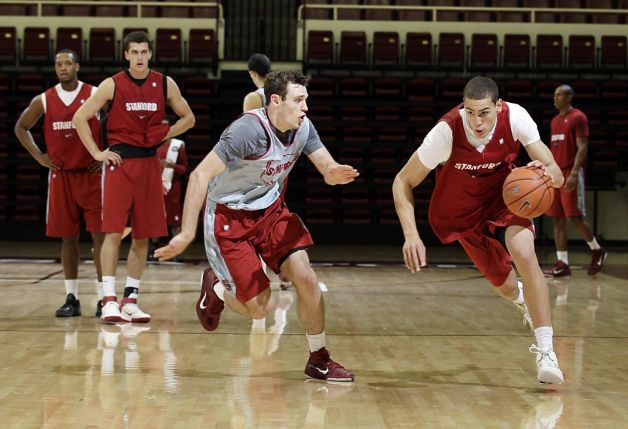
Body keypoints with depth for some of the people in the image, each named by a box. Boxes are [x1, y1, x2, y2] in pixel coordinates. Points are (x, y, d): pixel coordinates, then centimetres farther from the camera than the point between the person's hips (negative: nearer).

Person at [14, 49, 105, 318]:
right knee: (67, 237, 5)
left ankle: (103, 298, 0)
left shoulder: (96, 95, -4)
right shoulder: (44, 101, 3)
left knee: (99, 235, -5)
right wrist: (39, 156, 7)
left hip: (92, 173, -2)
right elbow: (21, 128, 16)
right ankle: (71, 298, 12)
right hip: (61, 174, 2)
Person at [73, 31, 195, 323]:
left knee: (143, 237, 6)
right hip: (119, 162, -3)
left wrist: (166, 134, 1)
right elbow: (80, 118, 0)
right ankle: (109, 300, -8)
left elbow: (188, 118, 16)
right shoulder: (113, 85, -3)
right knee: (113, 232, -10)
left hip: (149, 163, 3)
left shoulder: (165, 85, 4)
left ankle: (130, 301, 14)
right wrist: (97, 153, -5)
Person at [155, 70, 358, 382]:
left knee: (306, 278, -10)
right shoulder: (249, 130, -28)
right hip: (229, 218, -6)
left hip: (270, 210, 6)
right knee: (259, 308, -6)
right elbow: (200, 175, -29)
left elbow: (327, 168, -3)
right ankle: (215, 288, 28)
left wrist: (335, 173, -31)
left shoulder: (303, 128, -7)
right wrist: (187, 233, -33)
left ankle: (318, 360, 8)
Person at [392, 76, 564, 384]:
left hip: (504, 197, 0)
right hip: (462, 211, 0)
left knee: (525, 255, -28)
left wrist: (548, 173, -49)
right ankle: (522, 298, 50)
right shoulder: (447, 131, -31)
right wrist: (411, 235, -33)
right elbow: (403, 182, -20)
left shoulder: (515, 117, -27)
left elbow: (557, 176, -23)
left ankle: (546, 352, -23)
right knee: (505, 286, 8)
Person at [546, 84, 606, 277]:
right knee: (558, 219, 2)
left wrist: (574, 173, -22)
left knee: (575, 217, -8)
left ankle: (597, 250, 13)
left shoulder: (578, 117, -7)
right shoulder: (555, 120, 17)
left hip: (571, 174, -8)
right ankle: (562, 263, 3)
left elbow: (582, 147, -13)